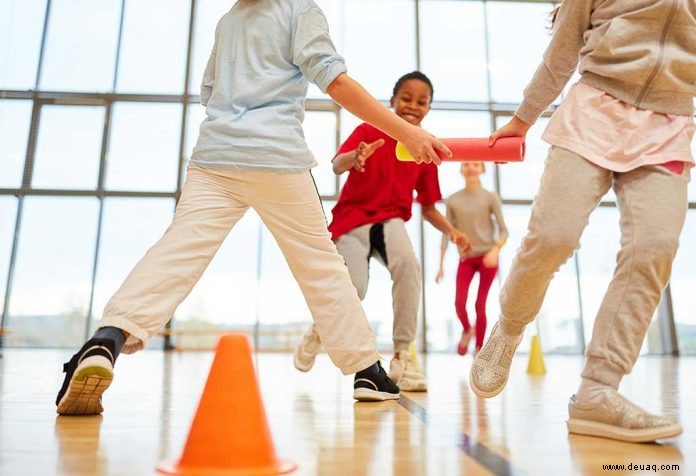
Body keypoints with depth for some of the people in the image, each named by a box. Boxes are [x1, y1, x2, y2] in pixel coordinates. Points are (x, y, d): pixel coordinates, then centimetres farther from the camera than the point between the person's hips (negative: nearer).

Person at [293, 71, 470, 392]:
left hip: (391, 221, 2)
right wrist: (355, 157, -45)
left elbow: (428, 207, 9)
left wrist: (451, 231, -7)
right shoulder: (368, 131, -4)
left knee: (408, 264, -30)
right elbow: (337, 165, -22)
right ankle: (318, 329, 18)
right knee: (354, 290, -19)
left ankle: (401, 356, -18)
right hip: (353, 218, -2)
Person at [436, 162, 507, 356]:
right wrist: (441, 264, -1)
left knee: (480, 305, -3)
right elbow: (447, 233, 3)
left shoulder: (491, 197, -3)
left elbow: (503, 231, -4)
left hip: (487, 257, -1)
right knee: (459, 302, -11)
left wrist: (494, 250, -23)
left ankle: (479, 348, 14)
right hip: (465, 258, 2)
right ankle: (467, 330, 22)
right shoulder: (453, 200, 2)